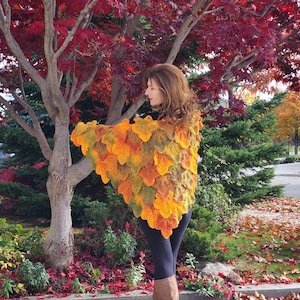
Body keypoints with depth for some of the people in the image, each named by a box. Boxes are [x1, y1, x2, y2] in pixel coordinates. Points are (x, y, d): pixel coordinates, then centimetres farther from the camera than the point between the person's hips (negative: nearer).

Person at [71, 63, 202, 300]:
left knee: (163, 263, 6)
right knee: (169, 261, 16)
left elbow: (115, 136, -8)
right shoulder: (191, 120, -2)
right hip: (182, 203, 5)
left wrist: (83, 132, 8)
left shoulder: (151, 124, -19)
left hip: (153, 203, -5)